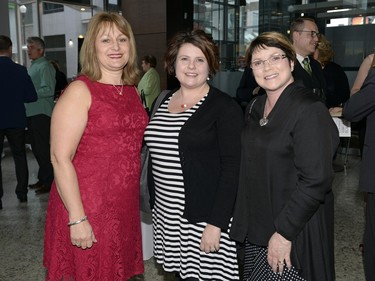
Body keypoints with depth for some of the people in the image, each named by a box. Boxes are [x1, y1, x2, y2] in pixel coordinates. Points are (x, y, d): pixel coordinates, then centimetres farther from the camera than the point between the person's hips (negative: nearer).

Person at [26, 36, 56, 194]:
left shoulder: (45, 67, -11)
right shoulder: (33, 66, 19)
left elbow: (49, 90, -20)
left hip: (41, 113, -10)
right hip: (31, 113, 10)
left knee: (42, 148, -5)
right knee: (36, 148, 15)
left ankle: (48, 181, 4)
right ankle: (42, 179, 26)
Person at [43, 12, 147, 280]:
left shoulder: (133, 91, 8)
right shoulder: (80, 91, -11)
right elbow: (60, 158, -16)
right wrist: (77, 218, -19)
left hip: (125, 208, 6)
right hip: (86, 210, -6)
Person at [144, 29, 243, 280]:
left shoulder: (225, 107, -10)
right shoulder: (164, 100, 8)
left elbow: (232, 169, -14)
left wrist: (216, 223, -18)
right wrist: (155, 203, 14)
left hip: (203, 217, -5)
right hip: (166, 214, 6)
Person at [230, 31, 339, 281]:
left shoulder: (309, 109, -17)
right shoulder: (255, 107, 7)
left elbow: (316, 180, -21)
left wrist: (284, 232, -20)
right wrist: (244, 220, 9)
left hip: (295, 232, -7)